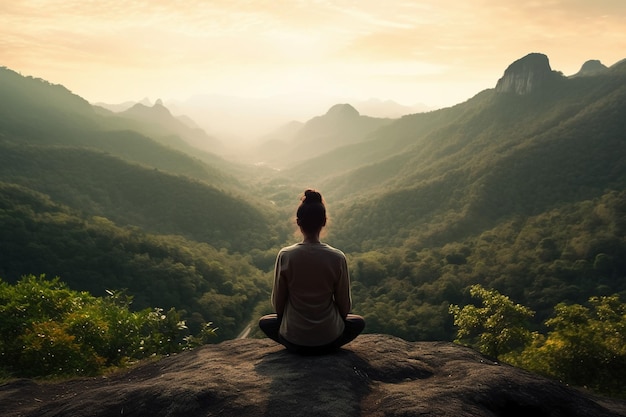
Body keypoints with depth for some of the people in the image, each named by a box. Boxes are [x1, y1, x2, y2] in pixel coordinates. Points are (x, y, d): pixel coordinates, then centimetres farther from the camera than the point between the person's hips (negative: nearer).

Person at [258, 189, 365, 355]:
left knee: (265, 322, 31)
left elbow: (277, 303, -3)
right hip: (330, 340, 0)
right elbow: (345, 306, -3)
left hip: (292, 340, 0)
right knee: (359, 322, 30)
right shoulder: (337, 258, -13)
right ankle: (327, 348, 14)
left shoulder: (285, 256, -13)